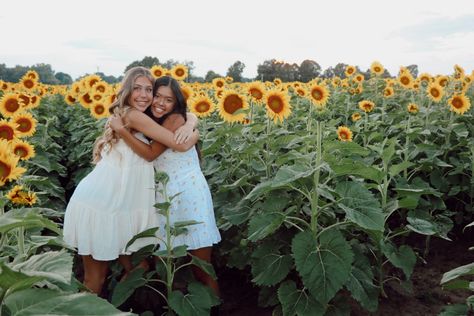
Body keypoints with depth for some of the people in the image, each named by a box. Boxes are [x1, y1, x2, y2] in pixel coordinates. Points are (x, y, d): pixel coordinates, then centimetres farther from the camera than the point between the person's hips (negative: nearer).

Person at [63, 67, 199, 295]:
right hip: (98, 205, -8)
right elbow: (182, 145, -19)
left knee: (128, 264, 17)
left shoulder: (124, 115, 10)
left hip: (115, 204, 9)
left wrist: (188, 126, -11)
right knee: (96, 278, 7)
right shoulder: (134, 115, -16)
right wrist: (195, 135, 2)